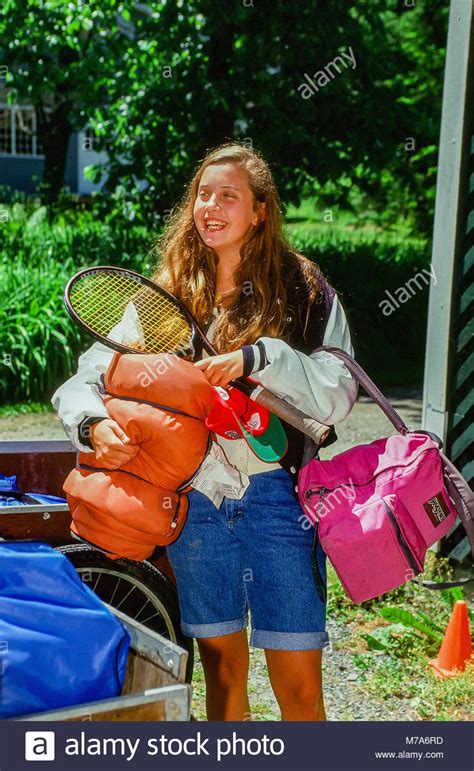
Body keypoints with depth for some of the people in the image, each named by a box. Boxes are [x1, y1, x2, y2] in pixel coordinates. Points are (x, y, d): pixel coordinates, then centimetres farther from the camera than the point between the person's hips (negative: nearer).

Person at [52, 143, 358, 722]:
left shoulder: (304, 291, -2)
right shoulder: (165, 296, 6)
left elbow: (337, 396, -12)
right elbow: (84, 378, 3)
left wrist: (256, 357, -23)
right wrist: (94, 424, -18)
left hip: (278, 499, -2)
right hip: (193, 501, 3)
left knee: (298, 685, 3)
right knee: (221, 668, 16)